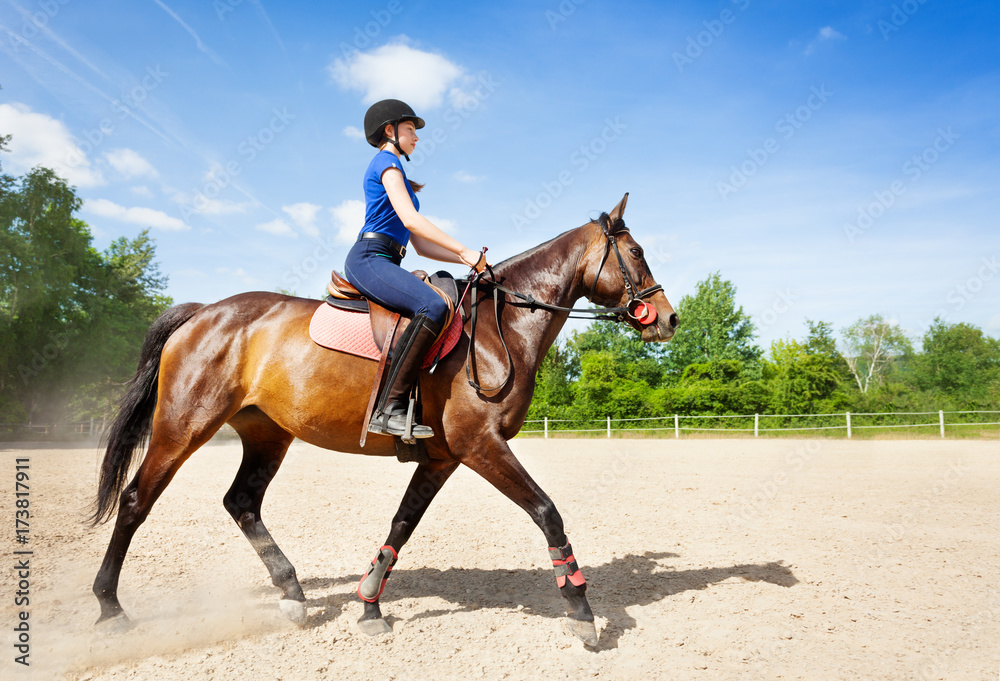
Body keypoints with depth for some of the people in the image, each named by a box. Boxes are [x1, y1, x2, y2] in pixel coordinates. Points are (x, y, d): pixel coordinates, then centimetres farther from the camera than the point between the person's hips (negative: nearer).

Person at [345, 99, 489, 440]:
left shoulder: (397, 173, 29)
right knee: (433, 306, -31)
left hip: (383, 265, 10)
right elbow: (410, 219, -15)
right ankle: (389, 409, -32)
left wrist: (464, 260, 10)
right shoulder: (386, 162, 1)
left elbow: (422, 246, 22)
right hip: (368, 259, -10)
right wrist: (464, 251, -14)